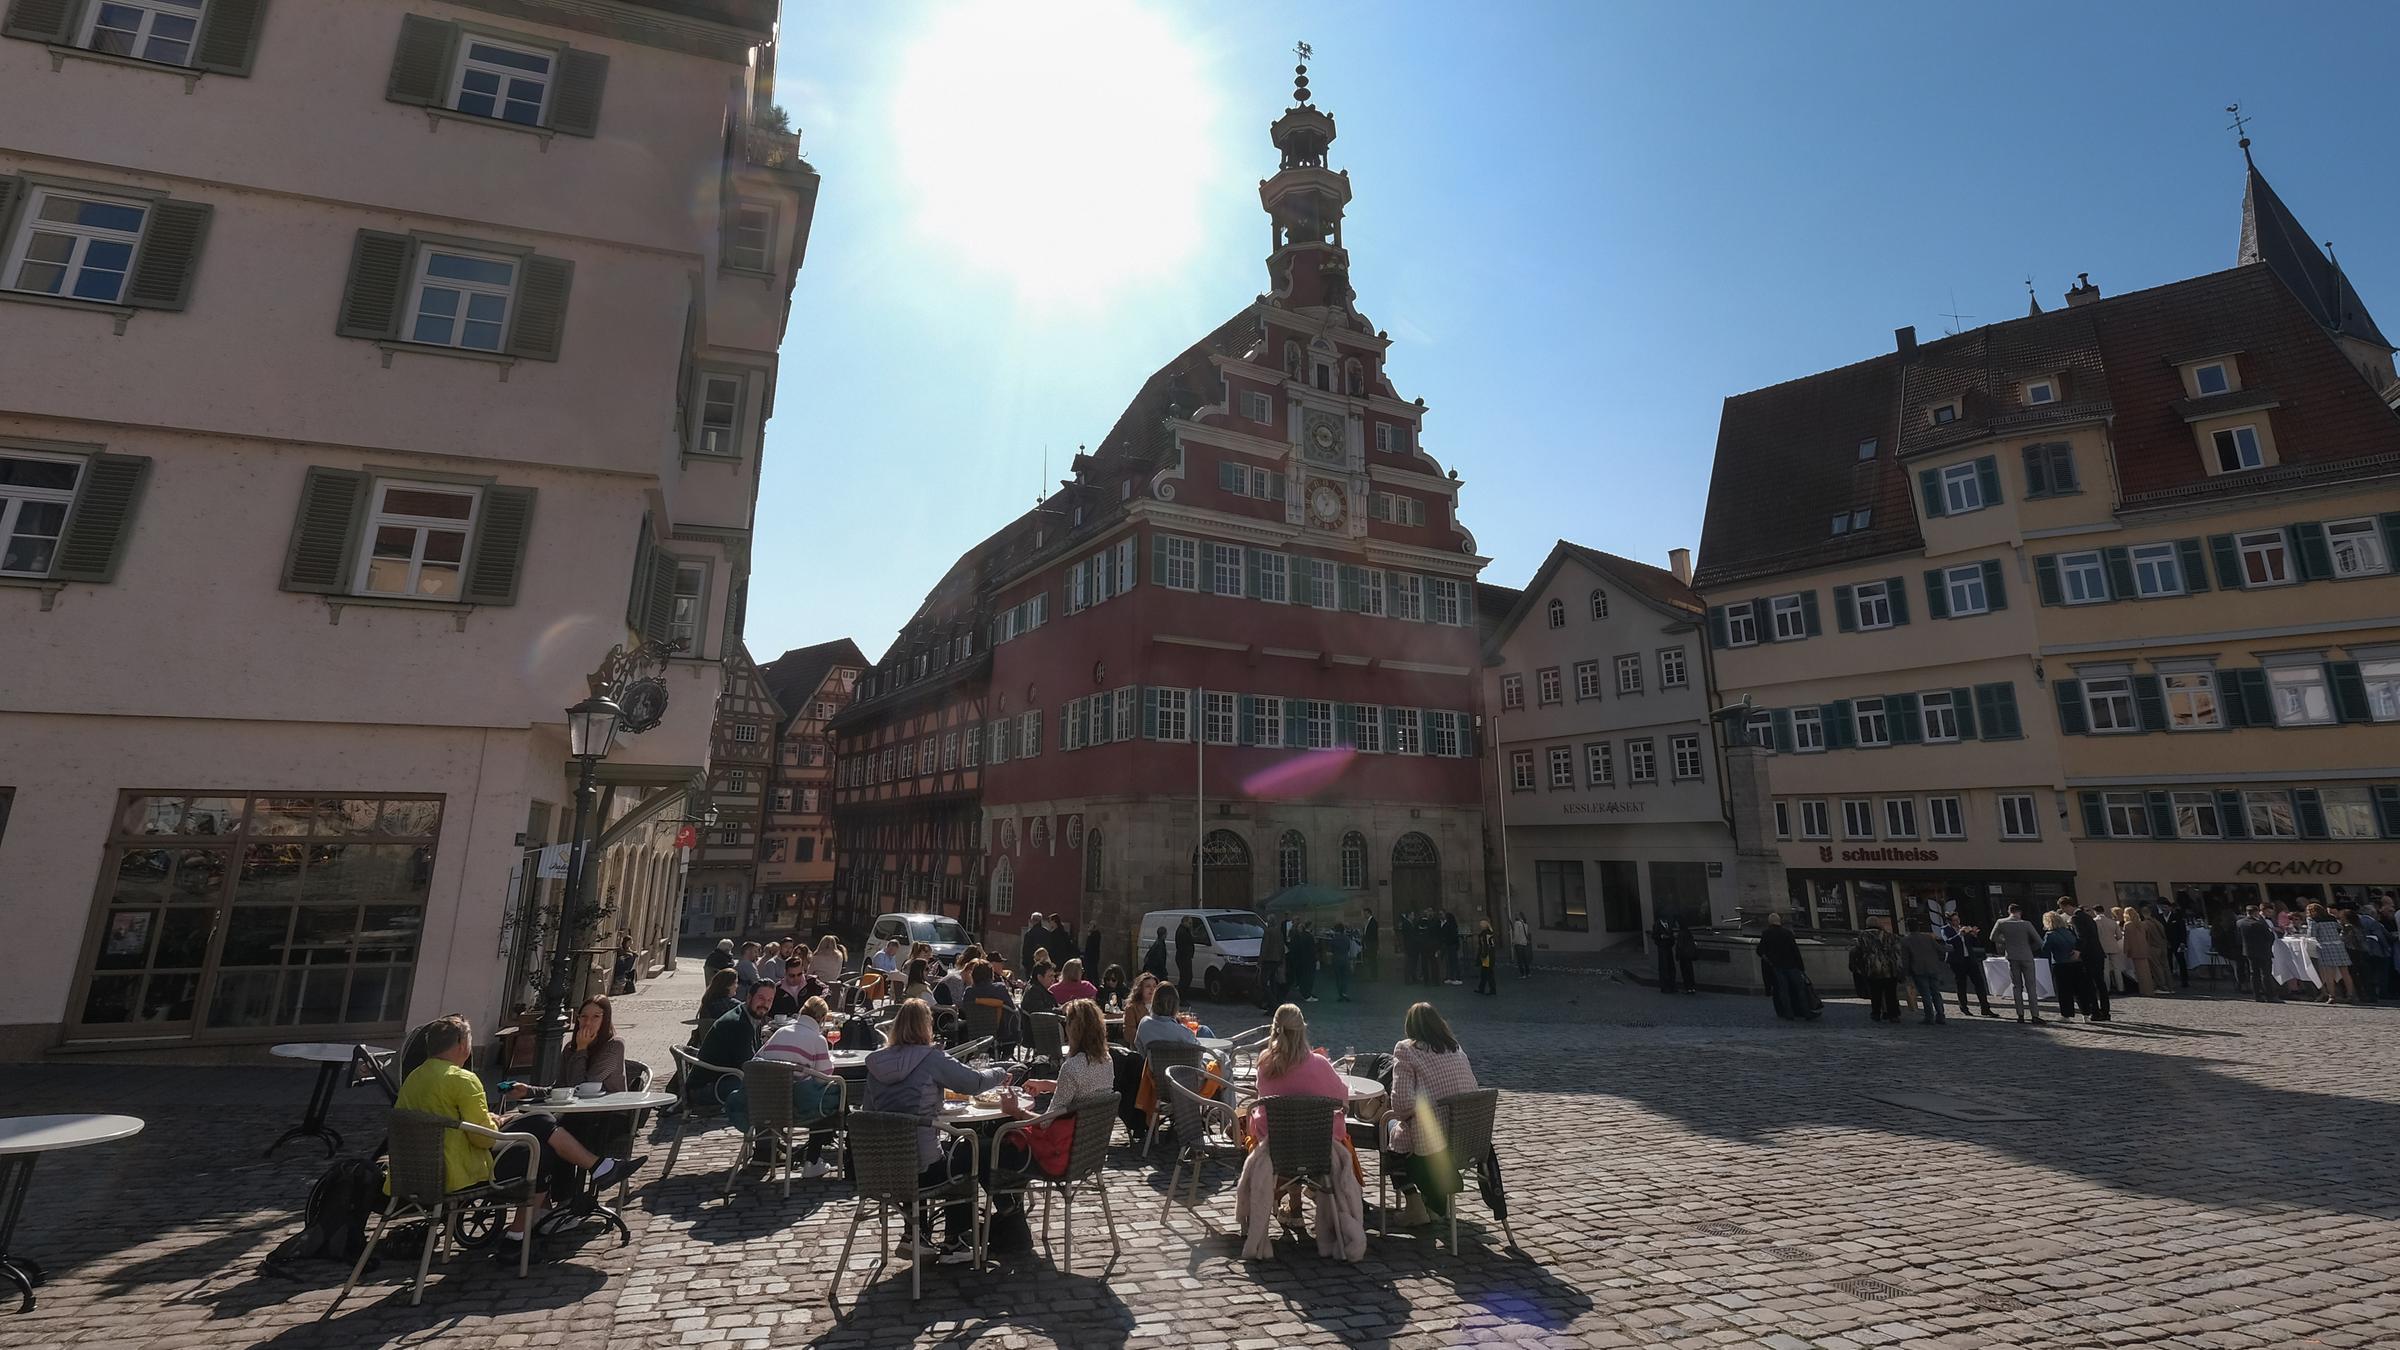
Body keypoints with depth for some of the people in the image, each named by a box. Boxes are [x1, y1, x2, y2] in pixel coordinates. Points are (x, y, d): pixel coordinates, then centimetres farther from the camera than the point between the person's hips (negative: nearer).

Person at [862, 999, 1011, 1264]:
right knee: (967, 1150, 22)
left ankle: (917, 1234, 29)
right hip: (924, 1167, -6)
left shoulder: (876, 1062, 2)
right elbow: (974, 1081, -10)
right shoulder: (931, 1058, -14)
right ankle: (953, 1244, 27)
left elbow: (871, 1109, 10)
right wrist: (1001, 1074, 10)